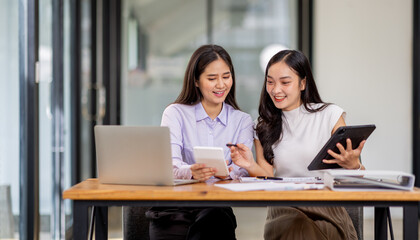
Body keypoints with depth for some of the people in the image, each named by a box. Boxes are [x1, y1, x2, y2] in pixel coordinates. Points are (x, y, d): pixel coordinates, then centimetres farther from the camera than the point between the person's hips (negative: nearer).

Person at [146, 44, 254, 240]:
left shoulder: (243, 121, 13)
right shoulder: (175, 113, 6)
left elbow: (242, 169, -3)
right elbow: (170, 164, -10)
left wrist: (228, 172, -29)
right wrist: (191, 172, -35)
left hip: (216, 208, 2)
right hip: (173, 207, -1)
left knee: (215, 219, -33)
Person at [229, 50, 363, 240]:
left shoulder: (330, 115, 5)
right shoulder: (263, 127, 13)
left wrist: (353, 165, -17)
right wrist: (252, 166, -13)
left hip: (327, 211, -1)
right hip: (283, 211, 1)